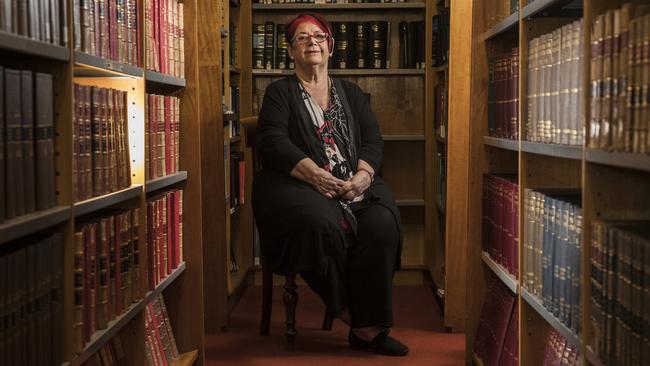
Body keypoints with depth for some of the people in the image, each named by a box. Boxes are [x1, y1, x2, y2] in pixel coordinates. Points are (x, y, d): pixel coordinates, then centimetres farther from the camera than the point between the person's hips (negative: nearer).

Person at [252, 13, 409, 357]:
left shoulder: (351, 93, 23)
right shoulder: (280, 92, 12)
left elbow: (373, 140, 11)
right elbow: (273, 142, -4)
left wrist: (364, 174, -12)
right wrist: (314, 174, -20)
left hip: (355, 184, 3)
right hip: (297, 185, -3)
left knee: (382, 224, -29)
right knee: (322, 224, -36)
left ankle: (369, 326, -22)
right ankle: (348, 312, -18)